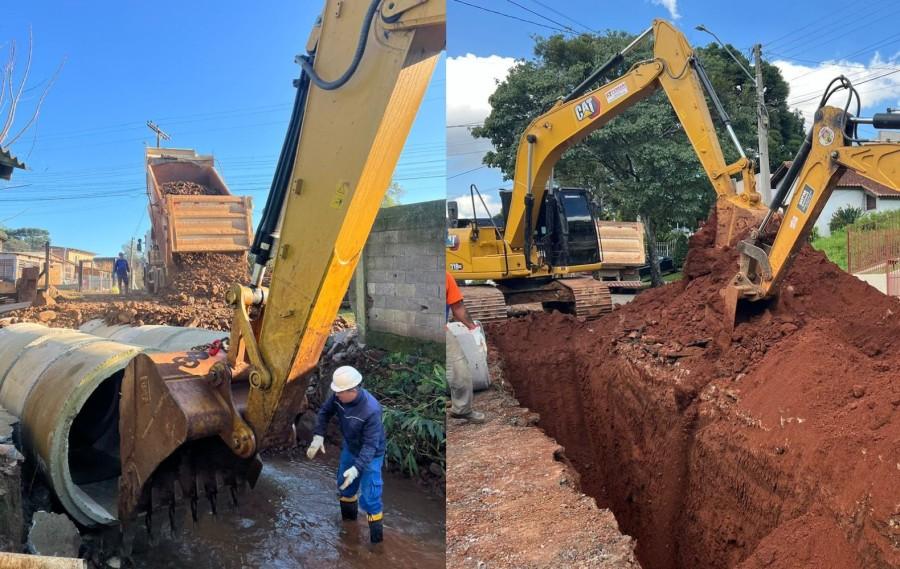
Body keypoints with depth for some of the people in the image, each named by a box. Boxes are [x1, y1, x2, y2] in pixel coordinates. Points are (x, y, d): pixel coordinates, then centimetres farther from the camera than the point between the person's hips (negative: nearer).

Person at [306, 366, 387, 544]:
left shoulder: (371, 410, -41)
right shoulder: (338, 395, -24)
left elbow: (370, 445, -36)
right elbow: (325, 412, -4)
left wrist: (356, 468, -45)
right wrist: (318, 436, -16)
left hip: (370, 454, -7)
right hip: (350, 447, 7)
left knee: (369, 497, -5)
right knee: (344, 483, 27)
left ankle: (376, 538, 17)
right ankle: (348, 519, 55)